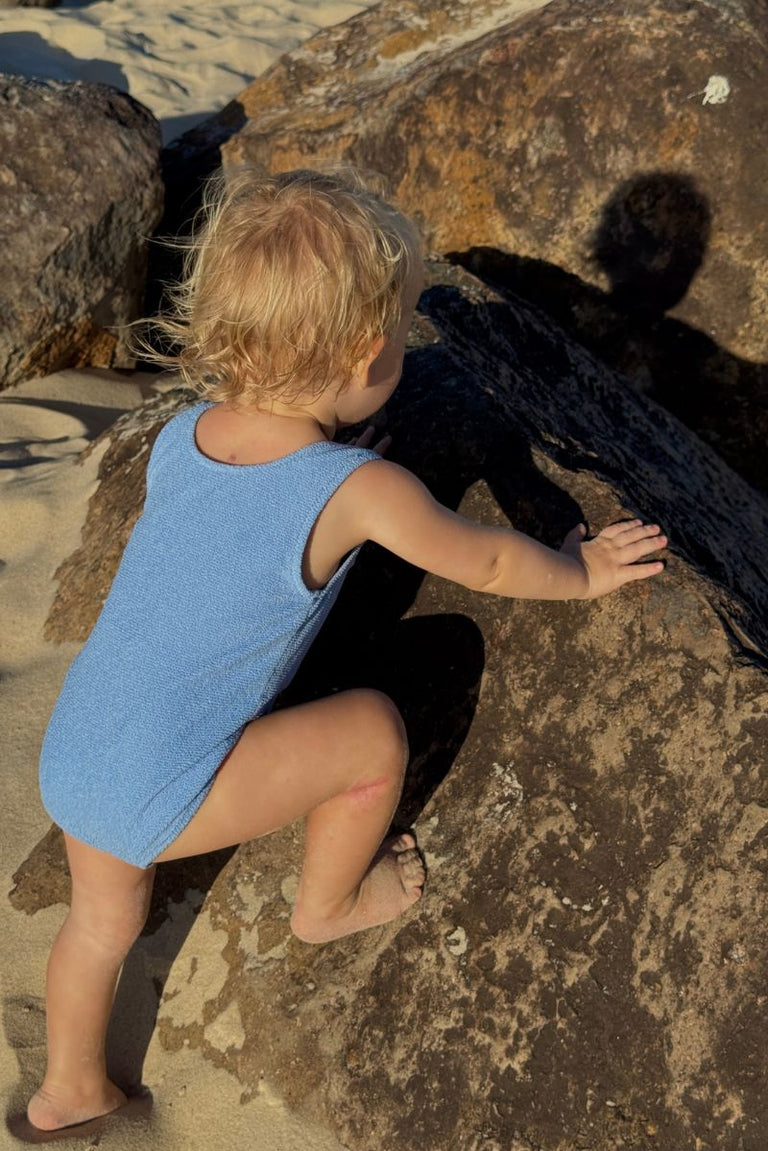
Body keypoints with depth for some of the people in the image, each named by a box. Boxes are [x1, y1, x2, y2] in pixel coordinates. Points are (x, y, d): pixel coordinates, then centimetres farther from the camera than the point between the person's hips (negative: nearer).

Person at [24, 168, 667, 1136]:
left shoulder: (181, 433, -1)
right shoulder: (360, 491, -20)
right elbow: (488, 564, -2)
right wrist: (580, 573, 15)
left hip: (65, 761, 7)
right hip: (161, 794, -7)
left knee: (104, 919, 30)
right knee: (373, 728, 6)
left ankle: (68, 1089, 55)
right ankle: (328, 906, 32)